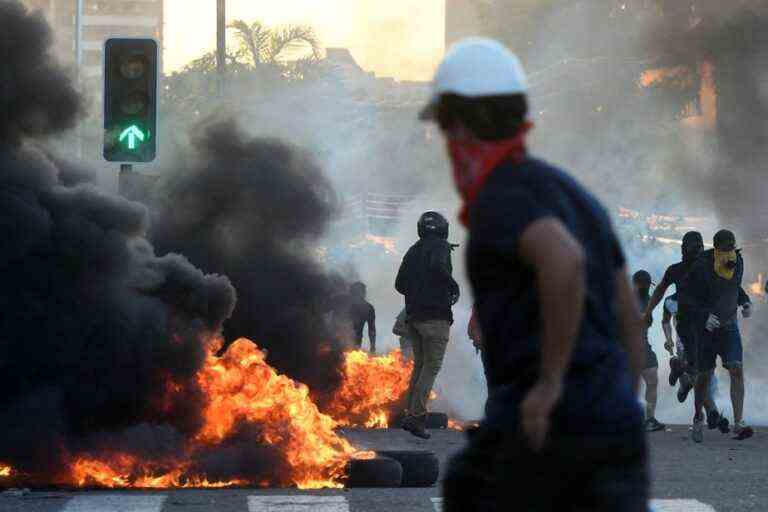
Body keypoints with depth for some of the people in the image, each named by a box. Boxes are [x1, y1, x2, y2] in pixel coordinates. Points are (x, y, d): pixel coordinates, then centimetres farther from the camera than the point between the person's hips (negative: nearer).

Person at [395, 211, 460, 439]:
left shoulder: (413, 251, 15)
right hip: (435, 316, -7)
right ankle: (417, 417, -13)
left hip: (413, 315, 7)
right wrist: (453, 286, -11)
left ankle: (410, 414, 12)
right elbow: (438, 266, -26)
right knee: (432, 367, -6)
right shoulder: (440, 247, -6)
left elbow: (400, 284, 14)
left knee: (419, 365, 15)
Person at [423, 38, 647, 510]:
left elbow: (564, 261, -31)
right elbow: (630, 322, 23)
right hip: (609, 427, 8)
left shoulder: (500, 199, -9)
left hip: (545, 419, -8)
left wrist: (549, 383, -25)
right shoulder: (575, 197, 22)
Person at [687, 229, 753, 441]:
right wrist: (705, 316, -28)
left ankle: (738, 423, -20)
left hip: (729, 326, 3)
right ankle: (698, 417, 29)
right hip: (706, 328, -3)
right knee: (705, 375, 3)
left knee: (737, 370, -15)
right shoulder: (701, 267, -18)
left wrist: (745, 302, -1)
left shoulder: (737, 261, -2)